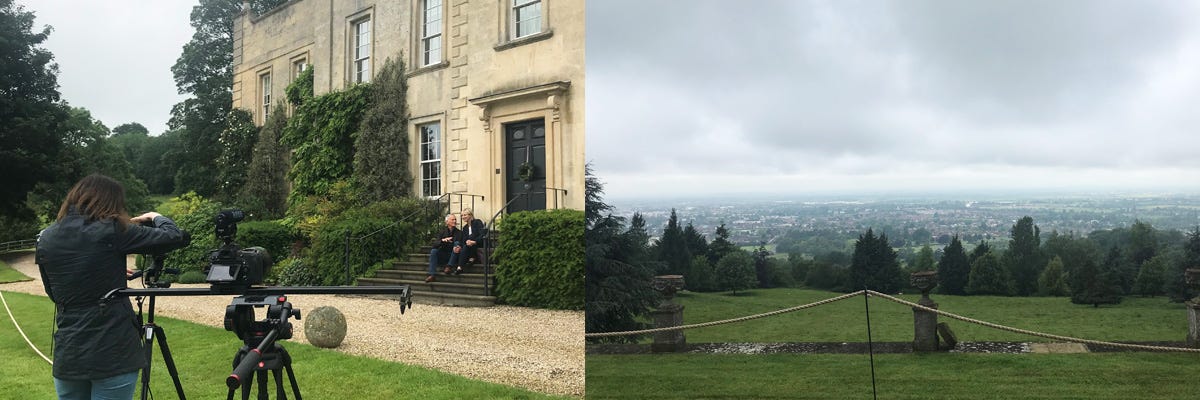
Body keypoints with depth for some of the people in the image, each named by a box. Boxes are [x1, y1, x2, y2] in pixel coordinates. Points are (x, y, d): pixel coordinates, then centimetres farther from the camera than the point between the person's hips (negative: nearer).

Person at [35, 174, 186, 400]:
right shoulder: (111, 231, -10)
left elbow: (55, 293, 19)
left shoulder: (46, 239, 7)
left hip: (67, 357, 5)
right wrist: (154, 217, 15)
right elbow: (173, 236, -6)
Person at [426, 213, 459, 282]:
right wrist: (442, 240, -24)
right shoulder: (443, 232, 8)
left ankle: (449, 266, -28)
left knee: (457, 243, -26)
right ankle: (431, 275, -30)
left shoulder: (458, 232, 2)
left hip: (454, 255, -2)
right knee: (433, 251, -23)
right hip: (444, 254, 2)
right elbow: (435, 244, -3)